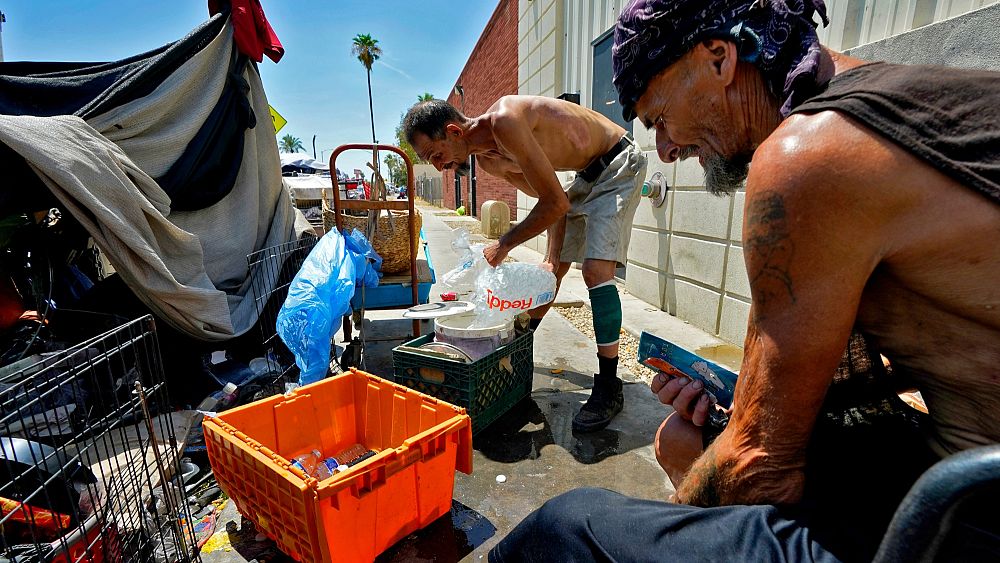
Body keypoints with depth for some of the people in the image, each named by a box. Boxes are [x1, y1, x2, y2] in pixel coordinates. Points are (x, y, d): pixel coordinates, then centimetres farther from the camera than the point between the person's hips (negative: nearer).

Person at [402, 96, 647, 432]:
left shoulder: (504, 121, -31)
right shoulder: (487, 161, -4)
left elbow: (556, 203, -31)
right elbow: (552, 200, 3)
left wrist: (504, 244, -21)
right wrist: (551, 258, -4)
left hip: (619, 164, -8)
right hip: (587, 175, 8)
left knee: (597, 269, -21)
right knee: (553, 269, 10)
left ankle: (609, 388, -12)